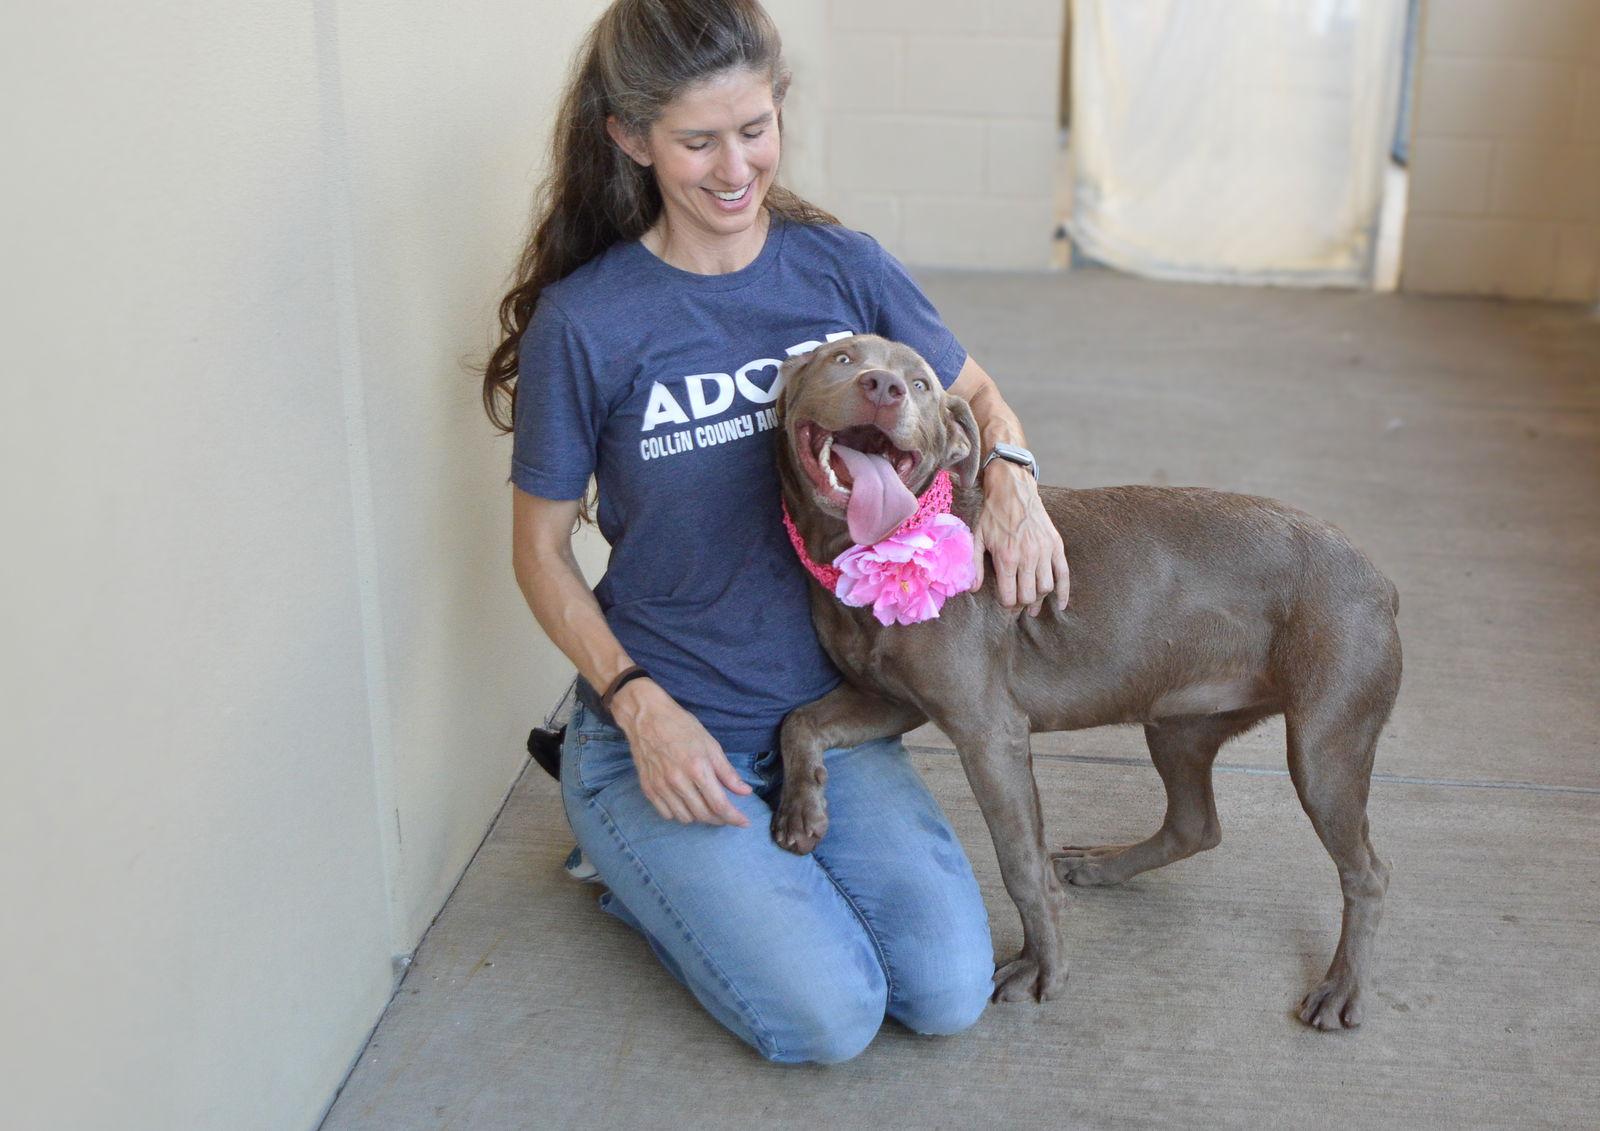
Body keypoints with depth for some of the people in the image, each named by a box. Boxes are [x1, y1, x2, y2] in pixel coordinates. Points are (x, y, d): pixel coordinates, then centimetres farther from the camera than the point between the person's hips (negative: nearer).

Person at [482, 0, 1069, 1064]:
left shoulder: (840, 266, -4)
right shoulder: (584, 321, -14)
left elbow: (973, 393, 12)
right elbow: (543, 548, -4)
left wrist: (1010, 476, -12)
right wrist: (643, 706, -17)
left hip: (827, 706, 4)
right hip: (665, 724, -3)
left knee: (950, 993, -7)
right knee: (829, 1018, -15)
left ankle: (738, 863, 17)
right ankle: (642, 863, 12)